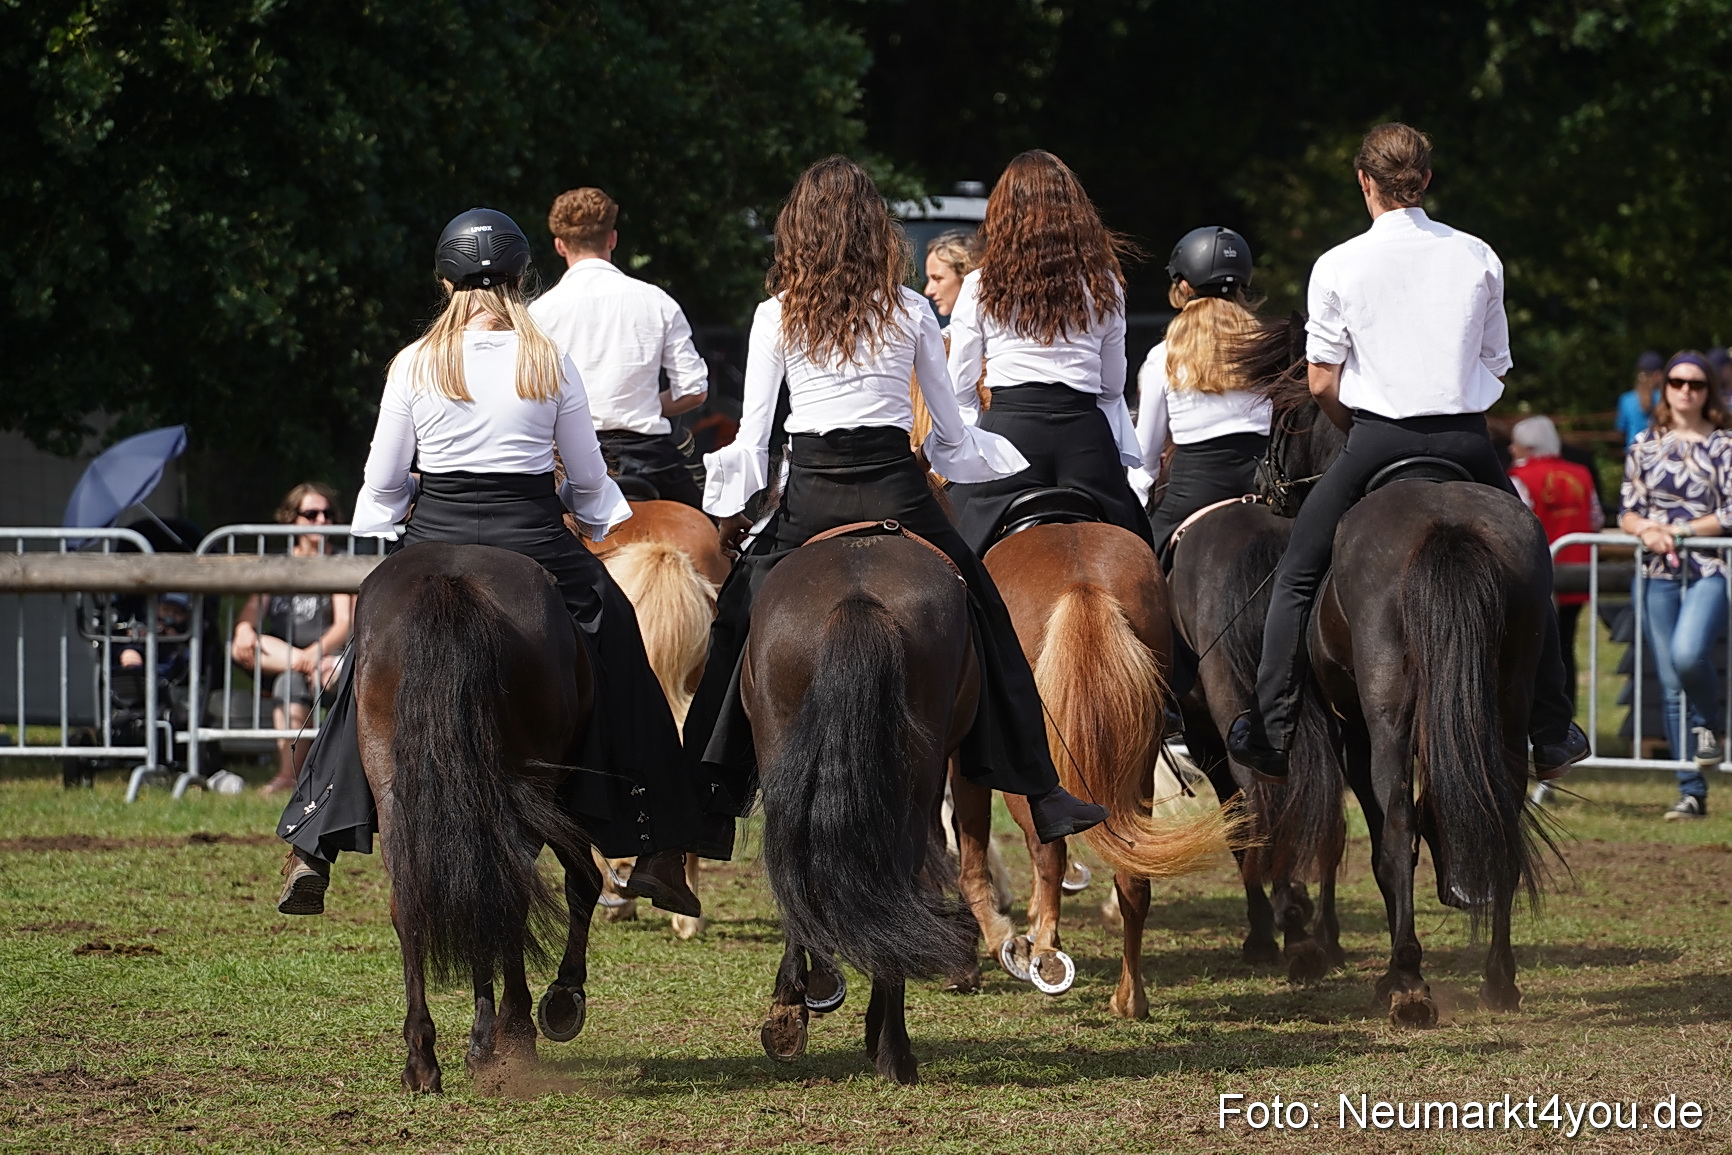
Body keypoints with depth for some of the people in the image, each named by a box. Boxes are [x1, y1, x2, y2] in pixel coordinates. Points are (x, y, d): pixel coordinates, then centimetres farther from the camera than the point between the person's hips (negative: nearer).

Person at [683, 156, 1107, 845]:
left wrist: (730, 506, 13)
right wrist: (980, 457, 29)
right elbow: (951, 432, 10)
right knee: (982, 615, 11)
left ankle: (711, 791, 9)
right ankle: (1042, 794, 7)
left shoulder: (777, 315, 1)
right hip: (896, 491, 0)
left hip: (809, 497, 0)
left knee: (742, 616, 16)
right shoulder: (910, 312, 3)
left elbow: (754, 429, 2)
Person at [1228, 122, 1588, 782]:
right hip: (1468, 441, 2)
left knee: (1296, 578, 11)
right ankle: (1552, 734, 19)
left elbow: (1322, 383, -2)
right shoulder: (1479, 259, 5)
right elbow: (1497, 367, 10)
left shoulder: (1338, 267, -2)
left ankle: (1275, 732, 3)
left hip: (1377, 440, -2)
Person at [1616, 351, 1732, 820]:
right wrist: (1646, 530, -10)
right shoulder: (1645, 446, 12)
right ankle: (1691, 793, 7)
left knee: (1688, 653, -29)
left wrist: (1679, 530, -11)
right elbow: (1626, 512, 12)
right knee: (1672, 686, 1)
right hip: (1658, 572, 4)